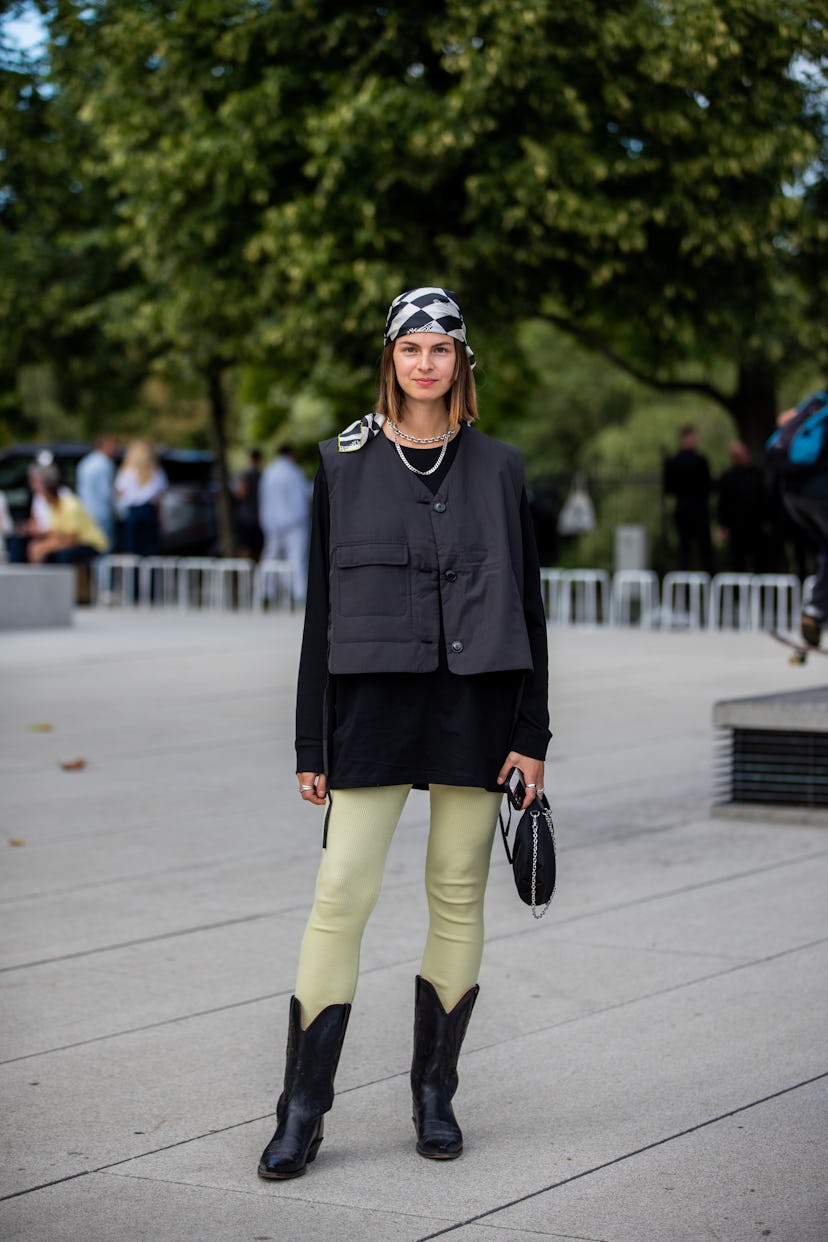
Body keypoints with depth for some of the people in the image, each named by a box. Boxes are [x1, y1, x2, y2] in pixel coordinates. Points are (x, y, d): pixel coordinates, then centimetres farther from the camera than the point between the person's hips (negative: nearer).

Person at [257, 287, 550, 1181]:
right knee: (341, 892, -8)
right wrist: (312, 747, 2)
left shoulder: (497, 468, 7)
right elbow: (321, 607, 5)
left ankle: (435, 1092, 17)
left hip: (476, 701, 1)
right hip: (375, 700, -1)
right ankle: (302, 1112, -2)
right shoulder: (344, 463, 5)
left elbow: (526, 605, 8)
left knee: (458, 897, 5)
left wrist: (531, 735, 2)